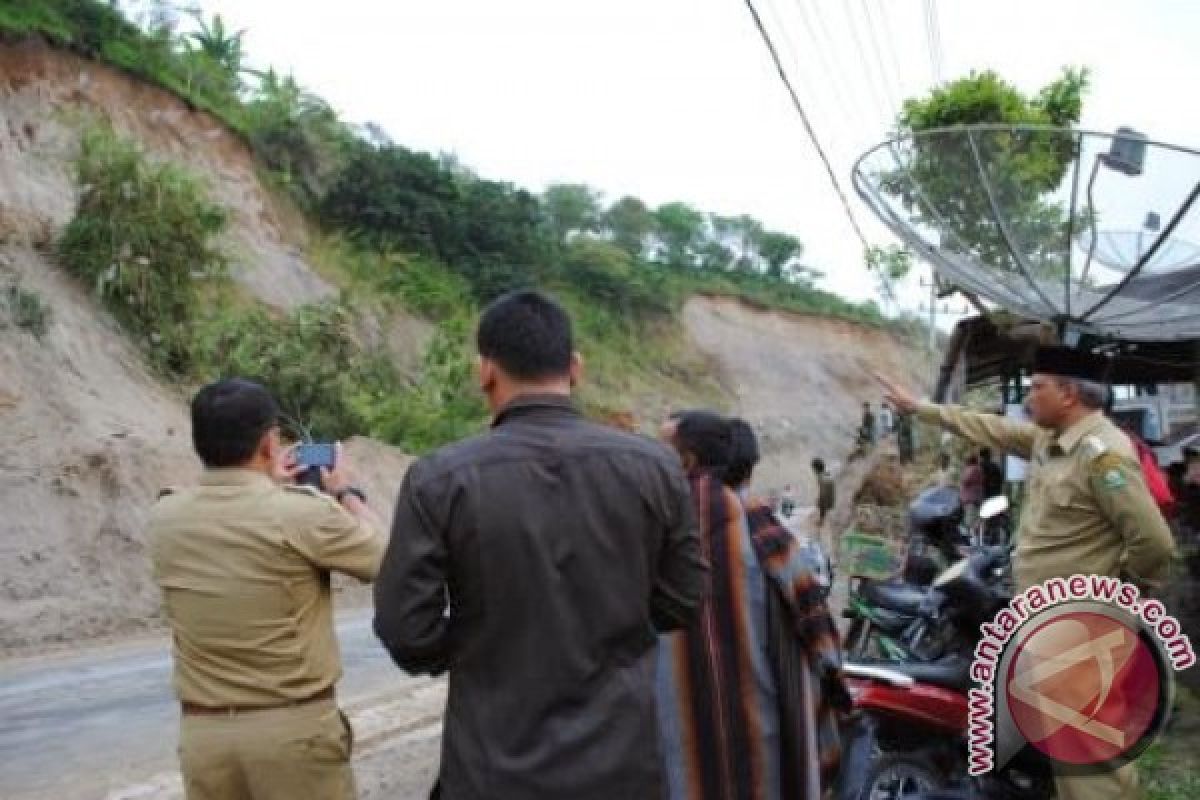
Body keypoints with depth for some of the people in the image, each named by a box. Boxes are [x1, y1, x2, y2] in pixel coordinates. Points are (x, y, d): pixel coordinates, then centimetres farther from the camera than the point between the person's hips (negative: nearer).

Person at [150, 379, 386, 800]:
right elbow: (385, 561, -2)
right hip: (296, 728, -4)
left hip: (201, 733, 5)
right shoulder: (303, 513, -17)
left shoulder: (164, 518, -2)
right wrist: (347, 494, 12)